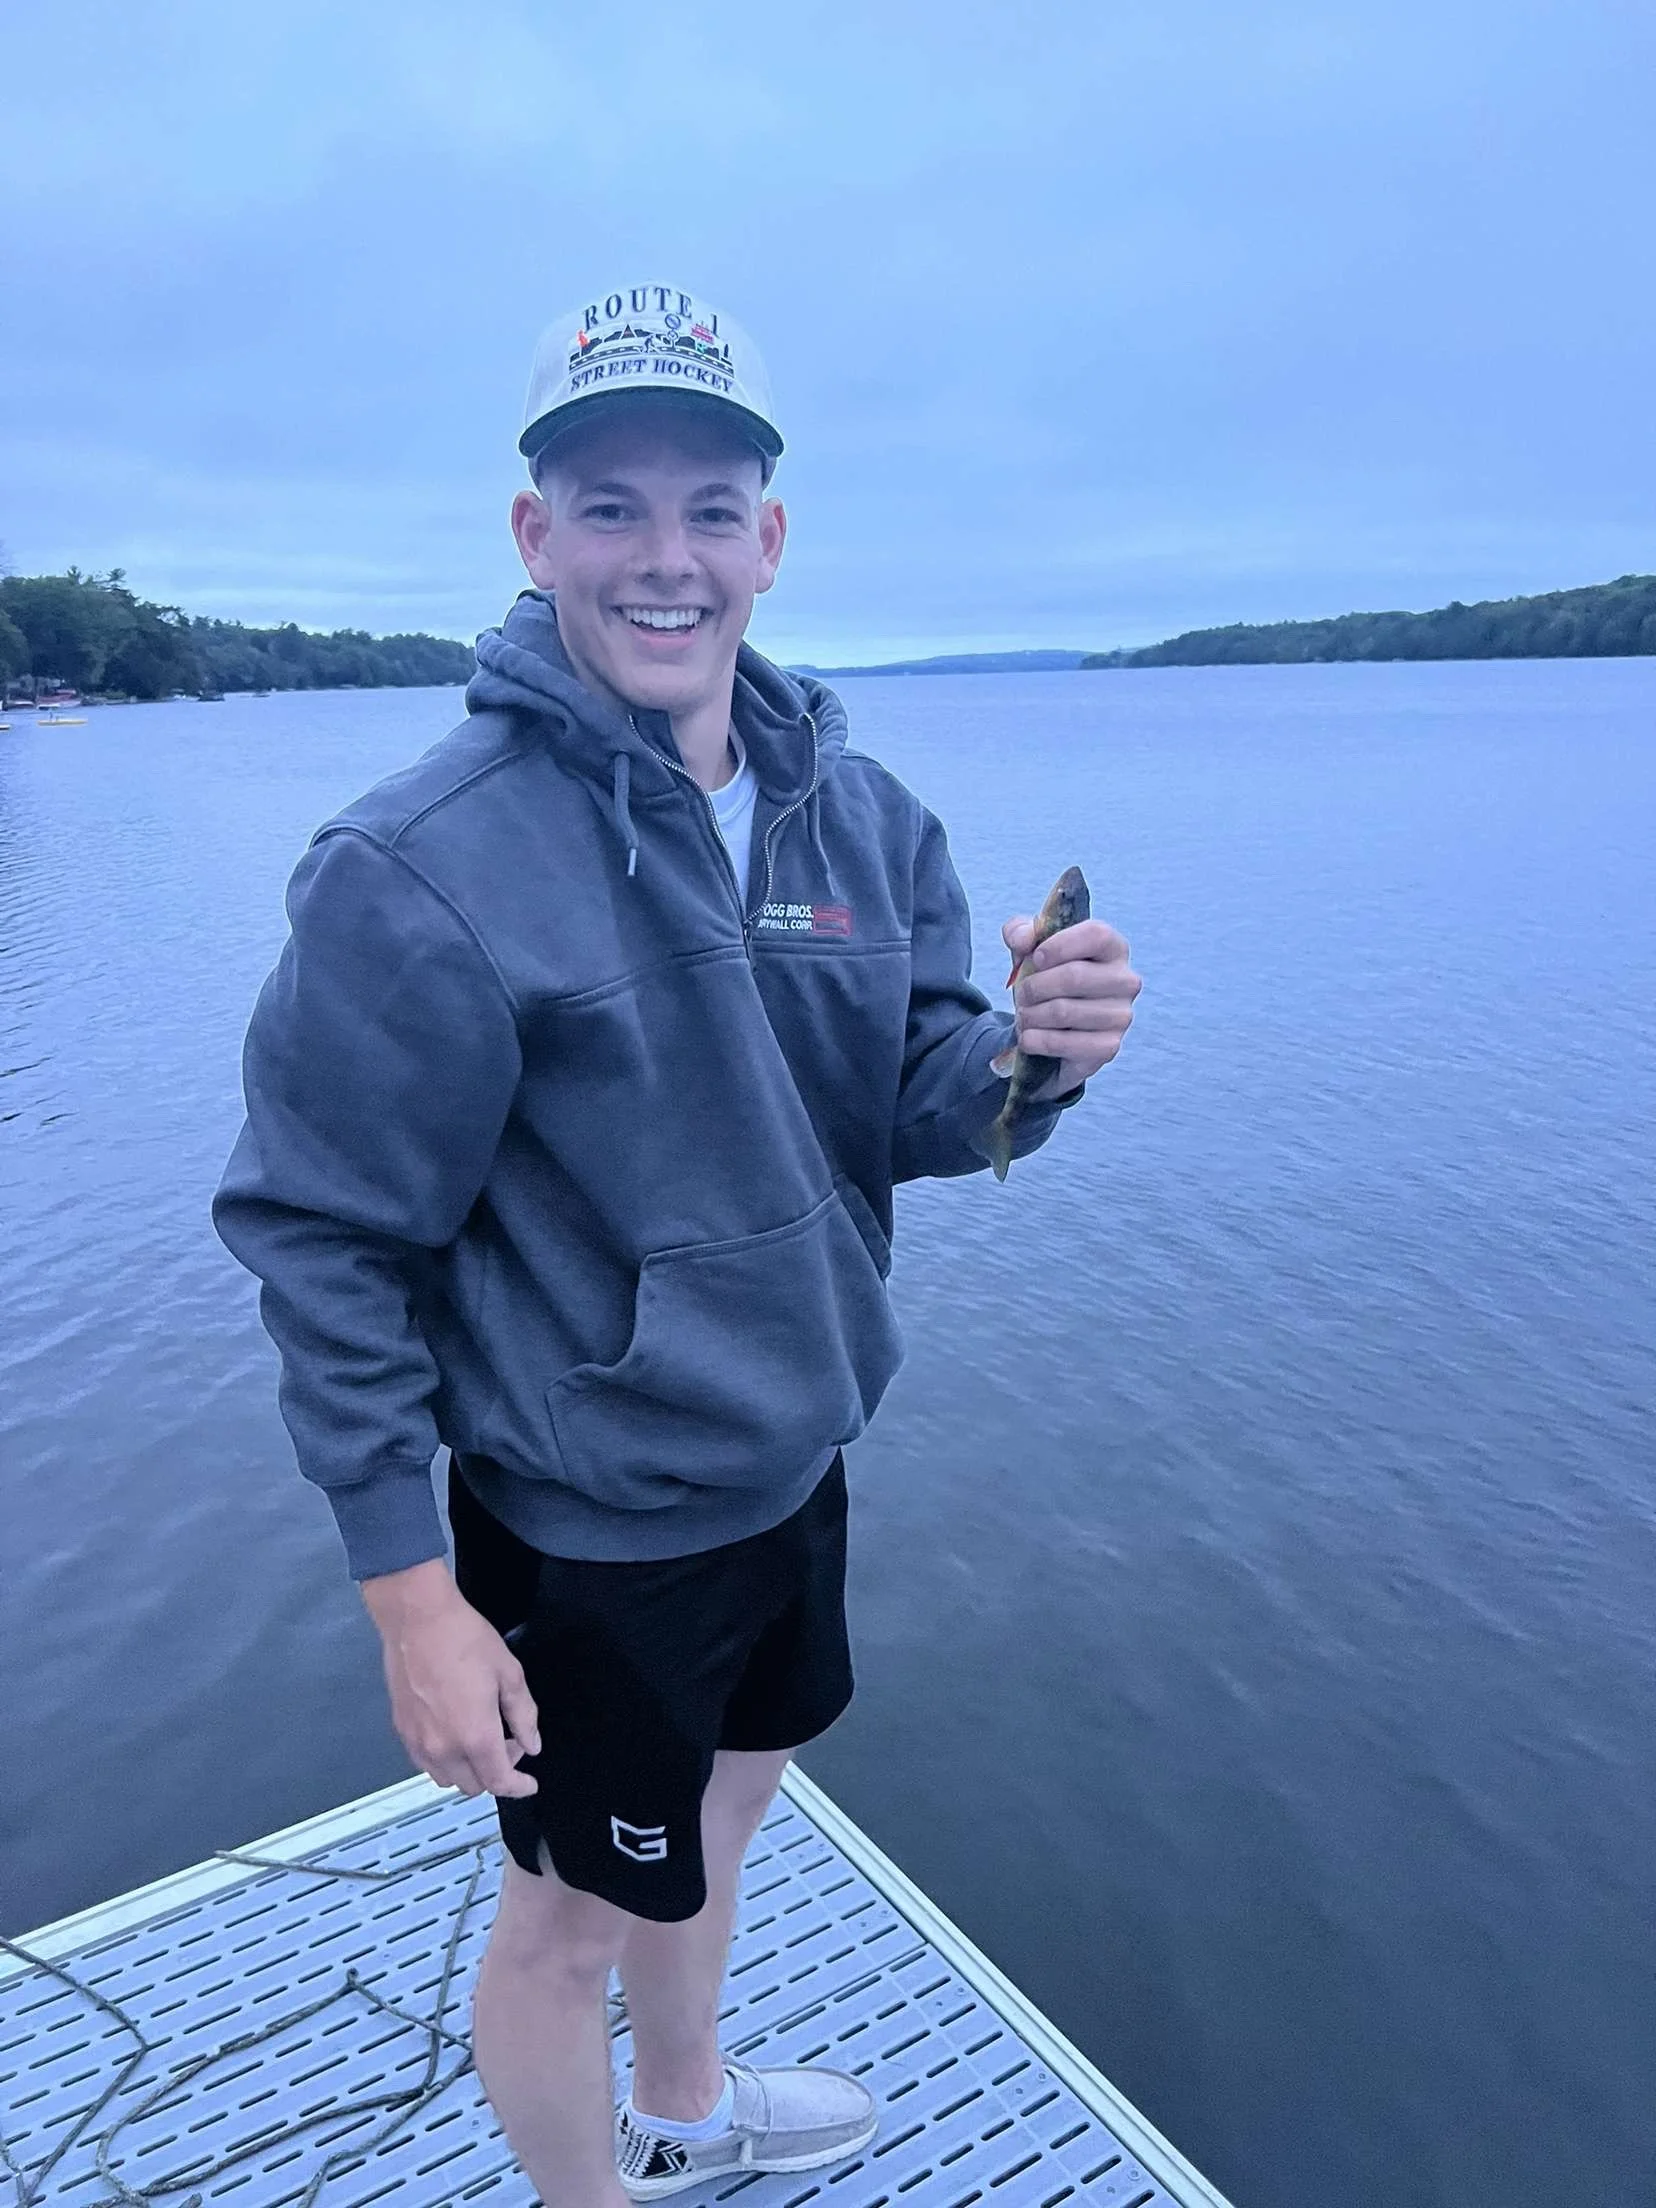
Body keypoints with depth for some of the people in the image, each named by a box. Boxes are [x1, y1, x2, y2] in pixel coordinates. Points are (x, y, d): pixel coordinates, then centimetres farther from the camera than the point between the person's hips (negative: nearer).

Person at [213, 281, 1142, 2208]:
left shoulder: (860, 815, -3)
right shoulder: (423, 870, -21)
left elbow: (910, 1120, -2)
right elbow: (327, 1241, -16)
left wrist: (1029, 1054, -24)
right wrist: (410, 1596, -15)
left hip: (792, 1465, 7)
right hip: (584, 1527, -6)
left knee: (713, 1824, 29)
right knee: (581, 1914, 16)